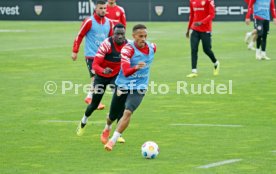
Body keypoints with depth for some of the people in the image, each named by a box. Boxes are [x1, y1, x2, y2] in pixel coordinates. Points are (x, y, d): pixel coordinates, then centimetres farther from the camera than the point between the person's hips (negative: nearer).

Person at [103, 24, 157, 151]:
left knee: (128, 112, -22)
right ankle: (107, 129, 50)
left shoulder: (151, 48, -7)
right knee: (113, 115, 13)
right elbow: (126, 72, -33)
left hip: (139, 88, 2)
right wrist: (136, 68, -53)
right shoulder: (127, 49, -22)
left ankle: (113, 140, -14)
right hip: (123, 85, -1)